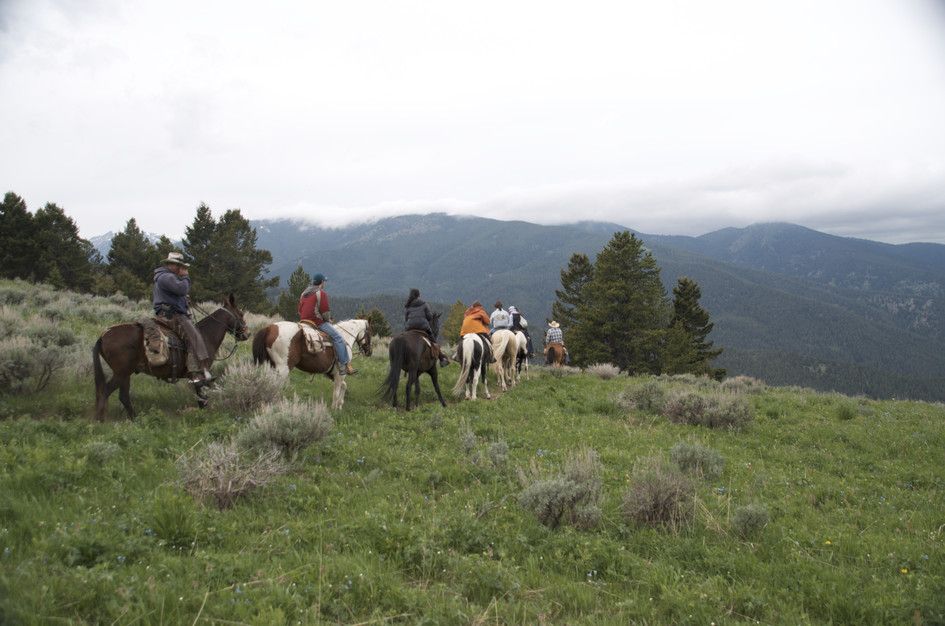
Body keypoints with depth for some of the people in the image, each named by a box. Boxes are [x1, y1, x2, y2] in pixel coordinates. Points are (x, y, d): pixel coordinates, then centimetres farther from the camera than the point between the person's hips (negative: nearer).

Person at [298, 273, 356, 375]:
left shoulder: (304, 294, 18)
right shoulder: (322, 293, -8)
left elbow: (300, 311, 21)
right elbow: (325, 311, -13)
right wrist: (328, 320, 5)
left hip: (304, 321, 9)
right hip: (318, 322, -9)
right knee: (338, 338, -10)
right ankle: (344, 365, -15)